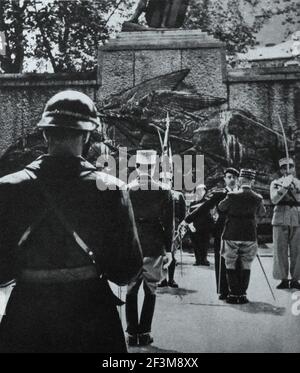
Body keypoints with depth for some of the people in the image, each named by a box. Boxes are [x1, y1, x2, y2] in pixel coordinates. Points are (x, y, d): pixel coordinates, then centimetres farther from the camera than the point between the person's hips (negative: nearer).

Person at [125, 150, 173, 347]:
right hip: (155, 248, 0)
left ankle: (132, 333, 13)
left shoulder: (126, 190, -4)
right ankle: (144, 333, 14)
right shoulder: (164, 192, -4)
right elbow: (168, 224, -3)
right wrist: (168, 250, 3)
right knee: (150, 291, 11)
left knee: (131, 290, 11)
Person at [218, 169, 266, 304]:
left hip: (232, 236, -2)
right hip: (250, 236, 2)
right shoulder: (257, 198, -3)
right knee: (246, 266, 12)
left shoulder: (232, 196, -11)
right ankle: (243, 294, 13)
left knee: (231, 265, 9)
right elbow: (262, 213, 13)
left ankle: (234, 294, 9)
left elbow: (221, 207, 4)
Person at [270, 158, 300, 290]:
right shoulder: (275, 183, 8)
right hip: (280, 220, -1)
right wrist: (284, 186, -18)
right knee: (280, 250, -2)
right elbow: (274, 200, -8)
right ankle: (283, 279, 5)